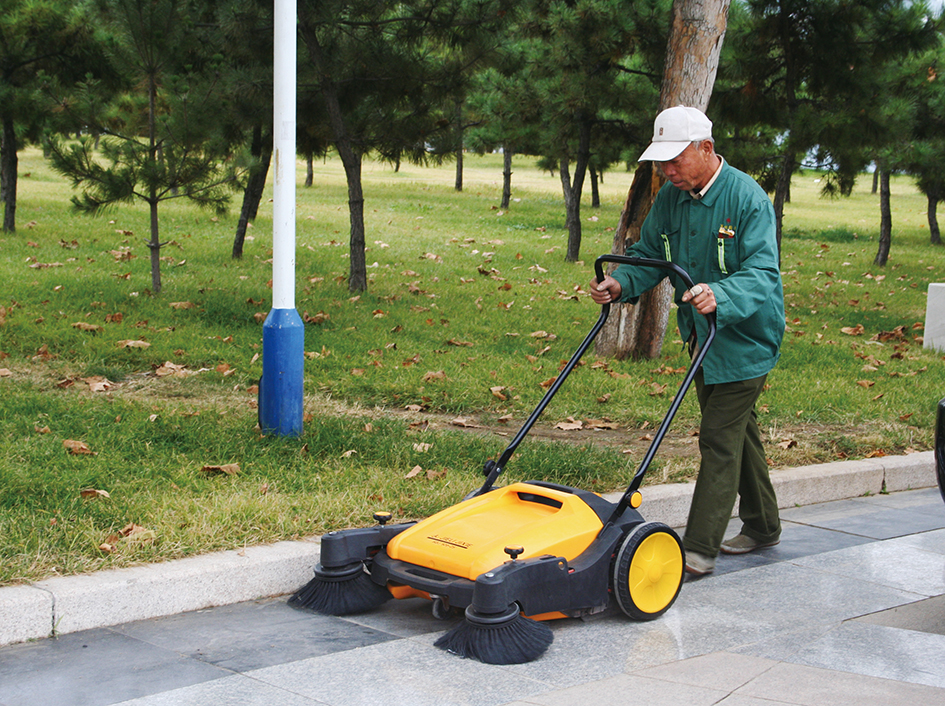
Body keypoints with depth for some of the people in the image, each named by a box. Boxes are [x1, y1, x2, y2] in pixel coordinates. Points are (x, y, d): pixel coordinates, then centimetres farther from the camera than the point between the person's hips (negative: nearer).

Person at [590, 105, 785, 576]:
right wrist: (620, 284, -16)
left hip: (743, 339, -7)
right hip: (702, 337, 7)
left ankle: (699, 547, -4)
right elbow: (648, 254, 6)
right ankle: (761, 524, 34)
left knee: (720, 439, -8)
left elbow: (761, 273, -28)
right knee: (737, 431, 19)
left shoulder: (747, 198, -21)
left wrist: (719, 296, -47)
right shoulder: (670, 198, 1)